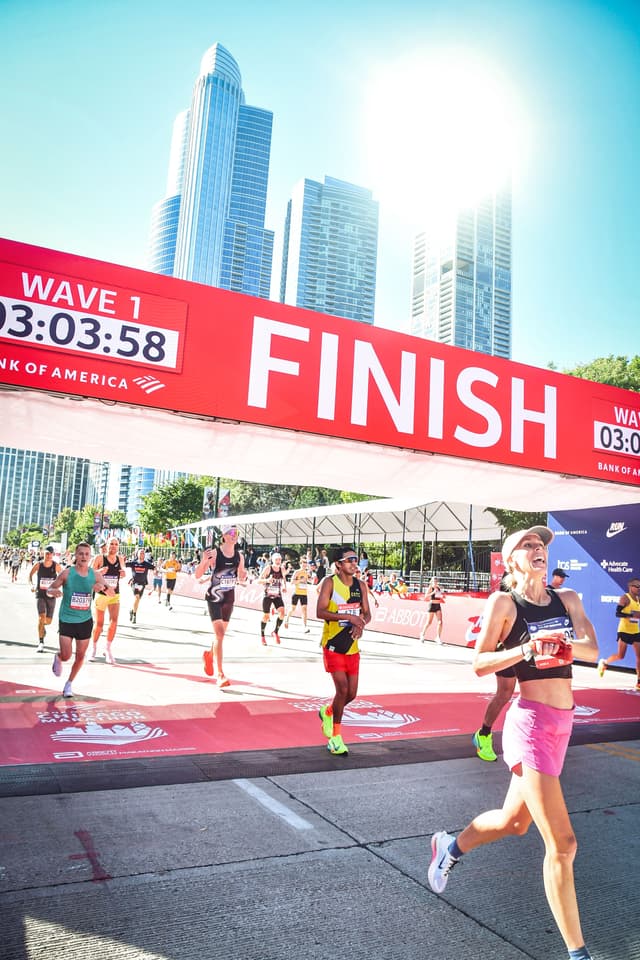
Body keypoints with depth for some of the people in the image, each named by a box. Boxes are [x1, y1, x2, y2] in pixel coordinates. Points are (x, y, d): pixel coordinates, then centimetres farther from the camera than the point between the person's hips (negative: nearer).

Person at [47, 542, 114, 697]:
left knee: (80, 655, 8)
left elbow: (112, 594, -3)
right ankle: (58, 658, 31)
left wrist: (104, 587, -25)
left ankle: (69, 684, 30)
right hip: (66, 619, -2)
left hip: (85, 620, 3)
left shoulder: (95, 574, -4)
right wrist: (54, 591, -24)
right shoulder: (67, 573, -10)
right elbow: (51, 588, 1)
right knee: (66, 656, -7)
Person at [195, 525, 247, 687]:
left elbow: (241, 579, 12)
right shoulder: (214, 553, -14)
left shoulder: (239, 556, 1)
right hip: (214, 598, -5)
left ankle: (209, 655, 47)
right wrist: (204, 561, -30)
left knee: (221, 633, 17)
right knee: (219, 634, -14)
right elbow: (198, 575, -13)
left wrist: (243, 577, -11)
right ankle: (219, 674, -12)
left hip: (229, 598, 5)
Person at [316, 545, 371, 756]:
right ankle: (335, 737, 8)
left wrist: (361, 623, -13)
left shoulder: (360, 585, 5)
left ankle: (327, 712, 39)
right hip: (333, 645, -5)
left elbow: (367, 613, 10)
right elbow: (320, 612, -19)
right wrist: (348, 616, -28)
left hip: (352, 646, 5)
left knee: (351, 693, 8)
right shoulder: (330, 583, -11)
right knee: (342, 689, -11)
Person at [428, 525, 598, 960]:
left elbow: (592, 650, -4)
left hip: (562, 722, 7)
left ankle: (450, 846, 49)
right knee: (562, 844, -7)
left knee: (514, 822, 23)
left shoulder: (568, 598, 7)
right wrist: (525, 650, -24)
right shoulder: (504, 602, -9)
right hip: (531, 722, -7)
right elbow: (480, 664, -9)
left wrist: (560, 643, -24)